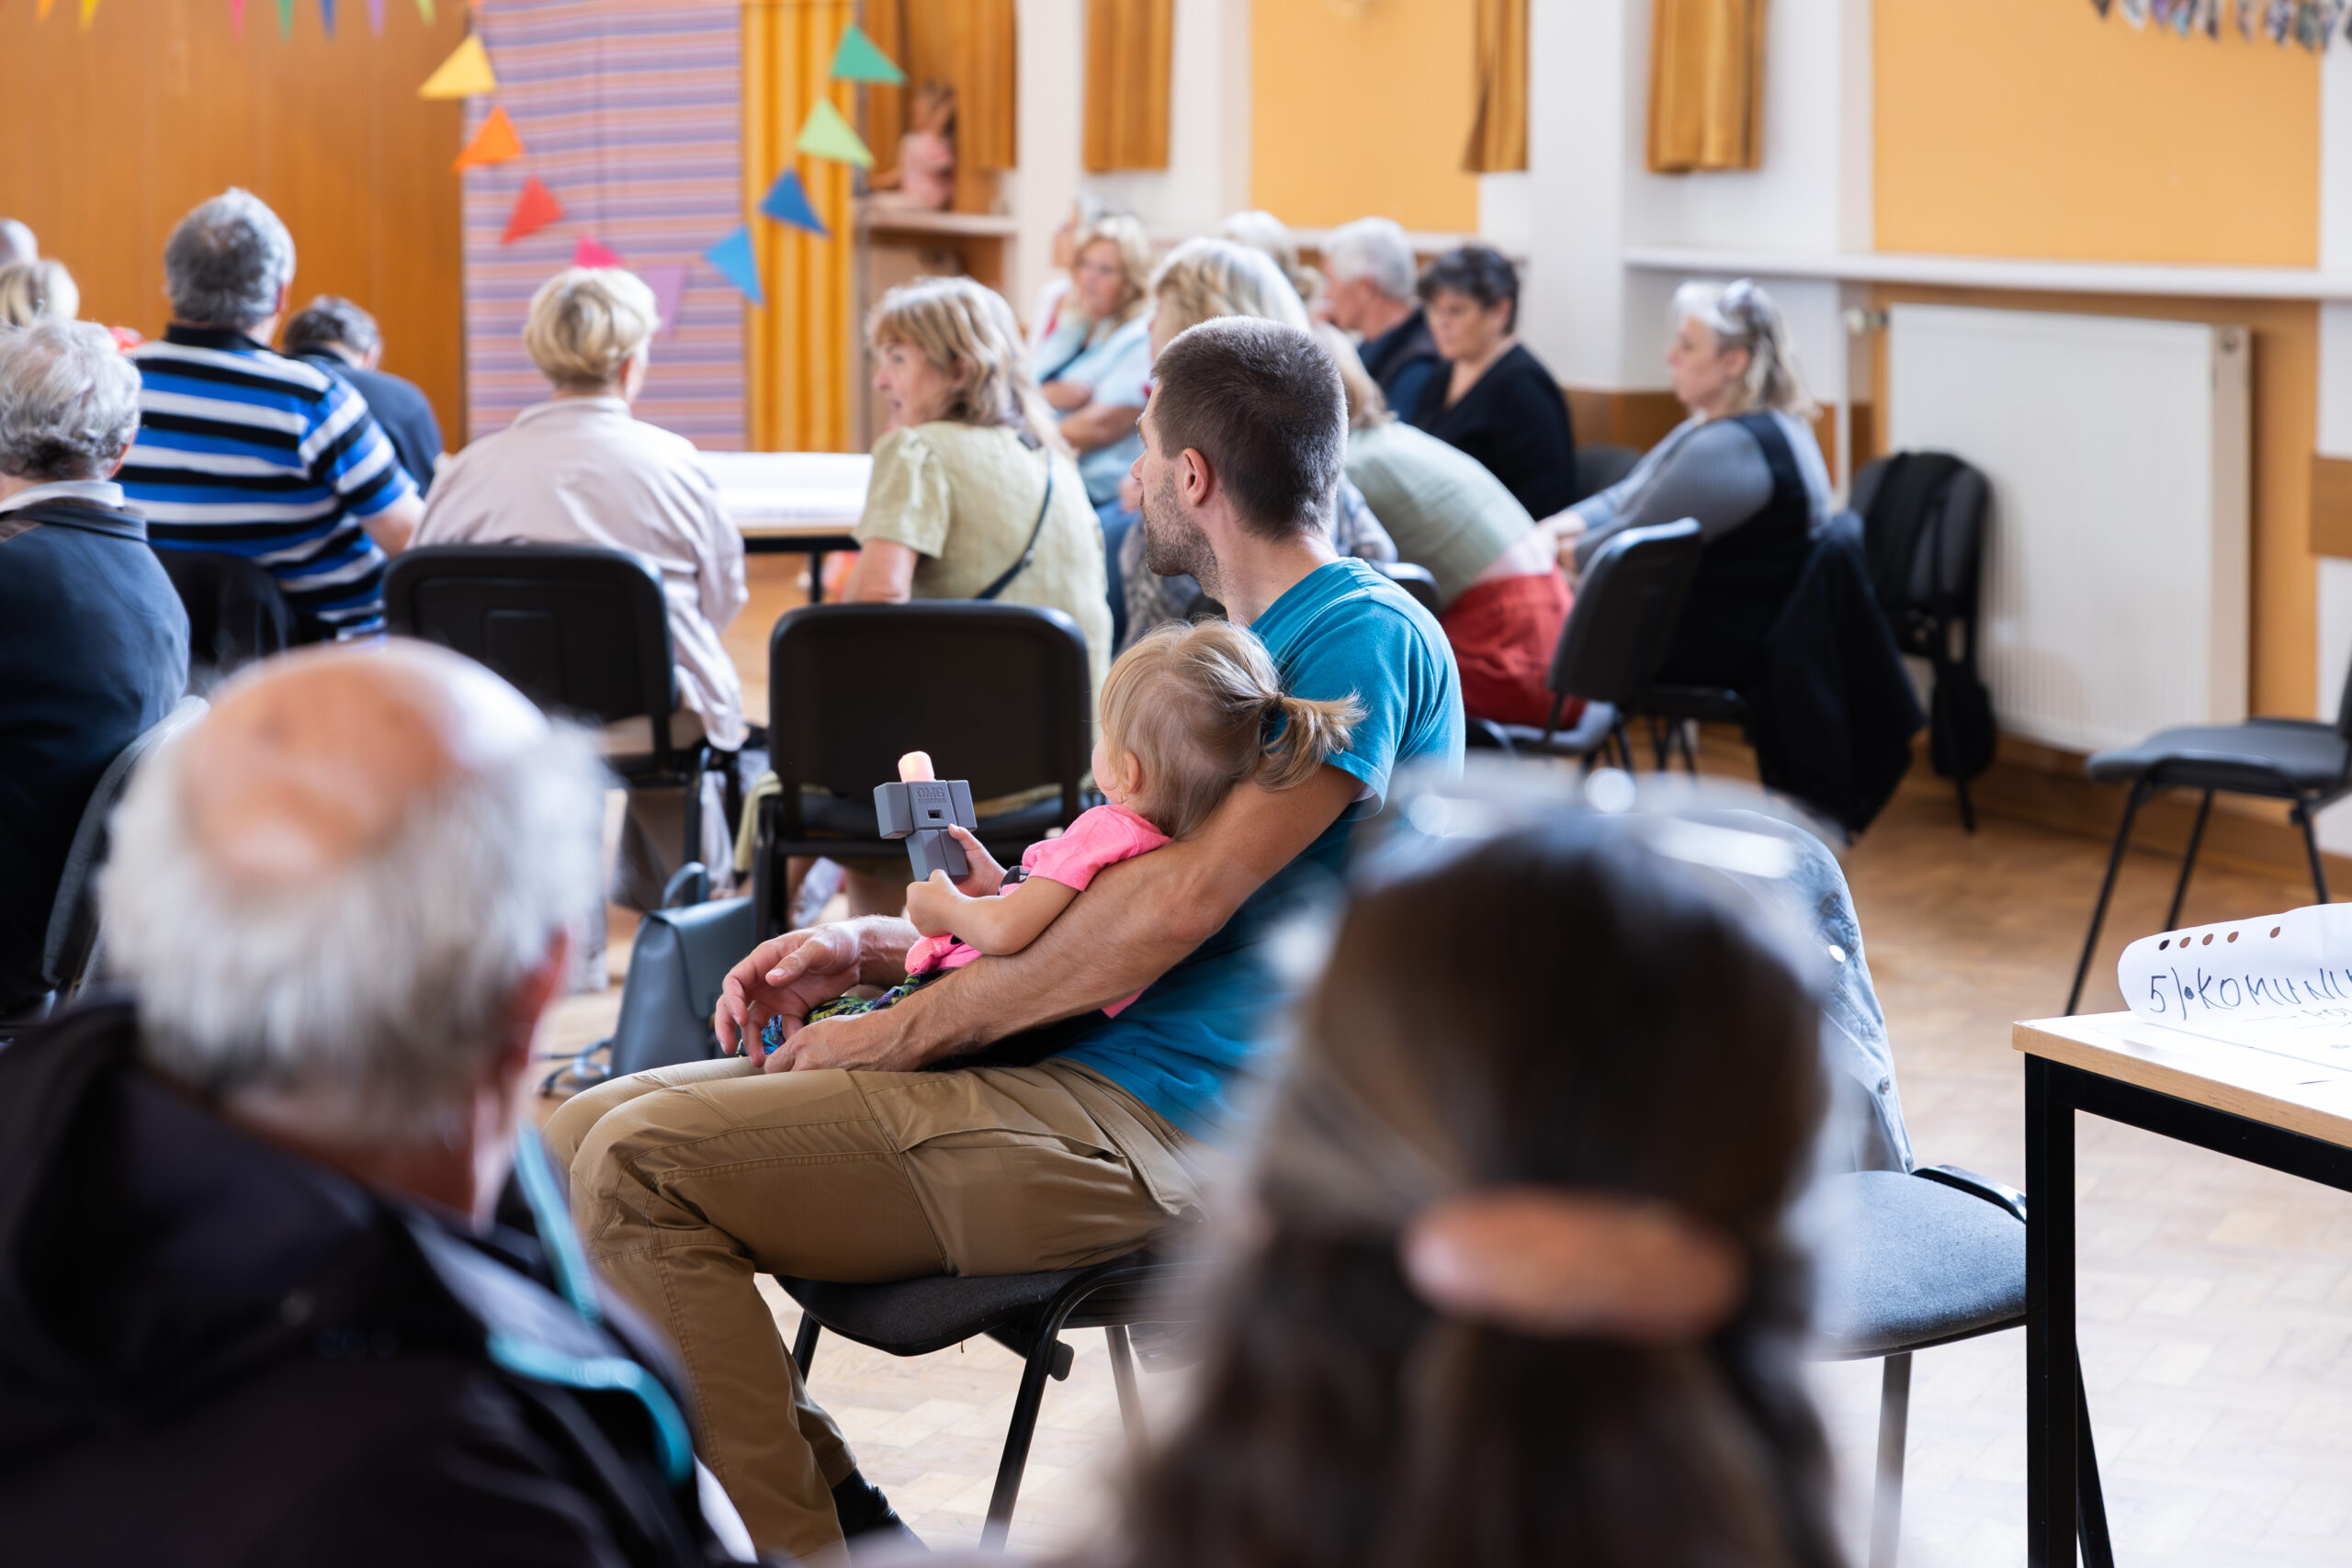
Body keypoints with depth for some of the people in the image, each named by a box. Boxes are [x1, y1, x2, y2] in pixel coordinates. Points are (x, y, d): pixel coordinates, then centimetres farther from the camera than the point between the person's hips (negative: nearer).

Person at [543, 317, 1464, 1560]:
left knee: (641, 1166, -20)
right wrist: (869, 951, 9)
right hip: (1063, 1071, 10)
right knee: (586, 1135, 4)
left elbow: (1175, 907, -20)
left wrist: (914, 1024, -12)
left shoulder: (1369, 636, -11)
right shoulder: (1237, 649, 22)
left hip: (1141, 1130, -10)